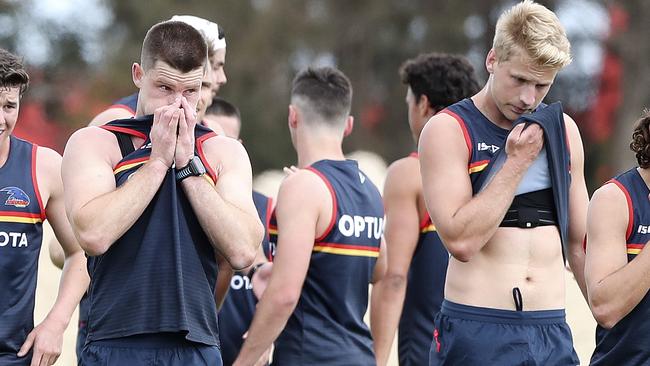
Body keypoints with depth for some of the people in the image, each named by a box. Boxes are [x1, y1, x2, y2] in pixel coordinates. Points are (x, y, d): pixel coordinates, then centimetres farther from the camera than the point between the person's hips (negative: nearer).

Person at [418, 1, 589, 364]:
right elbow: (461, 241, -16)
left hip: (553, 334, 5)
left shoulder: (563, 130, 13)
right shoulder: (448, 130, -4)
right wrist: (517, 162, -11)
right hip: (476, 333, -4)